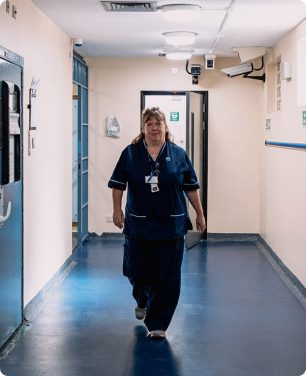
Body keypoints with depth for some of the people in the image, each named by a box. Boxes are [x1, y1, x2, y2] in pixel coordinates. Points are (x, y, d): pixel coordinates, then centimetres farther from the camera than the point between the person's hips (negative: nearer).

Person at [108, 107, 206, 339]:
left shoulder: (178, 154, 2)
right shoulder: (131, 153, 2)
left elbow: (191, 187, 7)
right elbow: (118, 184, 6)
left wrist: (200, 214, 7)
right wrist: (117, 210, 0)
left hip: (171, 226, 0)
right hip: (139, 225, 1)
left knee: (167, 278, -1)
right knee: (138, 271, 10)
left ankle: (158, 324, 10)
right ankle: (143, 301, 44)